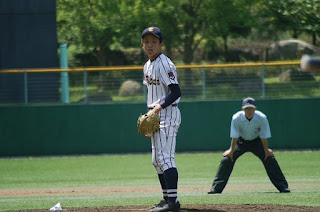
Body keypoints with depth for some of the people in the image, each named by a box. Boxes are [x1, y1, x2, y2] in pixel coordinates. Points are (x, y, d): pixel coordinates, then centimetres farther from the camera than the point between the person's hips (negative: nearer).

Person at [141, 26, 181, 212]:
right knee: (157, 161, 12)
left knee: (165, 158, -17)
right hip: (155, 115, 10)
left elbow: (176, 92, -20)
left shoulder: (164, 64, -13)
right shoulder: (147, 66, 16)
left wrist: (160, 106, -29)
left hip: (167, 113, -10)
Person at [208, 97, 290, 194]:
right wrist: (231, 151, -17)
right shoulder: (236, 118, -28)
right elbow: (235, 137, -21)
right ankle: (216, 188, -7)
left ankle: (283, 187, -3)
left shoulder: (262, 118, -28)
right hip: (241, 142, 0)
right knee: (227, 159, -14)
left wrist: (266, 150, -13)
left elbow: (264, 136, -18)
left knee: (270, 159, -13)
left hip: (256, 142, 0)